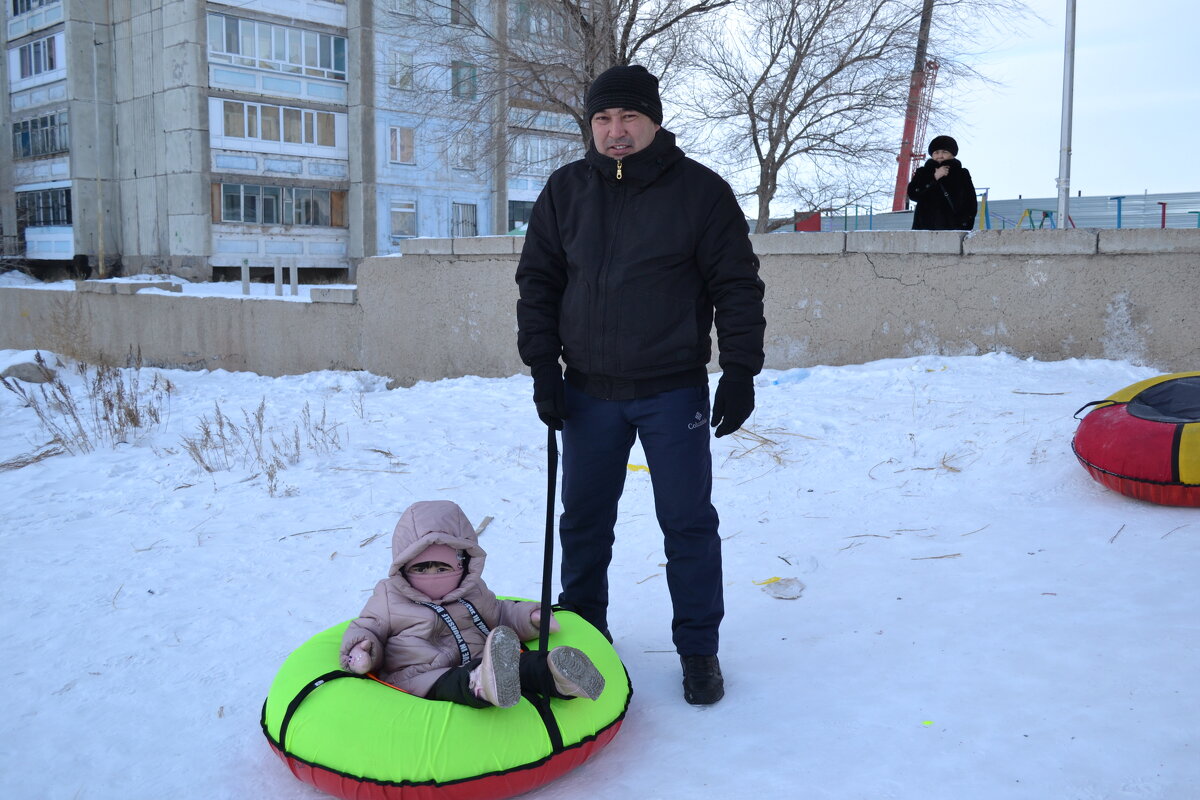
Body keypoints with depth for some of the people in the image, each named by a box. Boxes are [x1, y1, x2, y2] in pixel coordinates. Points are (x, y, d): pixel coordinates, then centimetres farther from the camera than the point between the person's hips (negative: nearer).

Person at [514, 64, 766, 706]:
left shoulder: (701, 190, -3)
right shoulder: (565, 190, 5)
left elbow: (738, 285, -2)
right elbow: (537, 280, 8)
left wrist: (740, 372, -7)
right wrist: (542, 365, 0)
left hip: (674, 392, -2)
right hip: (589, 391, 3)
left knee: (688, 524, 4)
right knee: (583, 523, 12)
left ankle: (698, 649, 19)